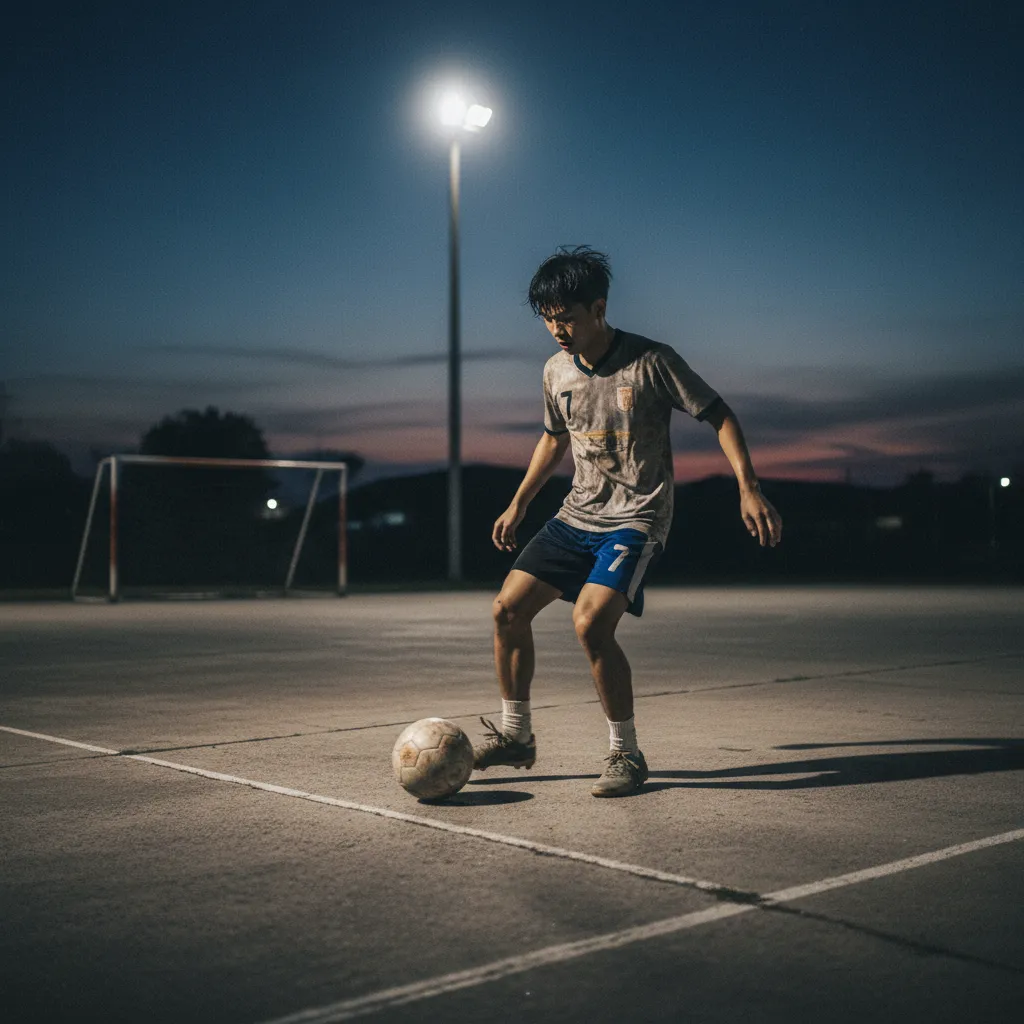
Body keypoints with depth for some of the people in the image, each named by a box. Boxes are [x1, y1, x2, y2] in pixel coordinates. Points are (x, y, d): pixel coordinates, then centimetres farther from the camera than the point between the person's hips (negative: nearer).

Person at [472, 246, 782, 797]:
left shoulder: (652, 361, -13)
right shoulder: (556, 370, 5)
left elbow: (719, 415, -8)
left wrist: (749, 490, -18)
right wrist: (517, 506, 24)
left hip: (636, 519, -6)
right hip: (577, 514, 7)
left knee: (590, 622, -24)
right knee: (508, 608, -2)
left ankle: (627, 755, -6)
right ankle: (514, 735, 16)